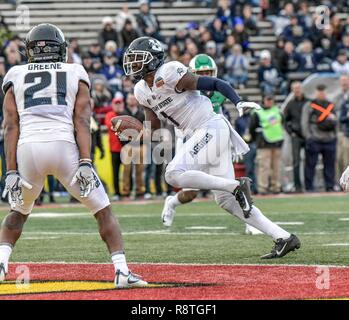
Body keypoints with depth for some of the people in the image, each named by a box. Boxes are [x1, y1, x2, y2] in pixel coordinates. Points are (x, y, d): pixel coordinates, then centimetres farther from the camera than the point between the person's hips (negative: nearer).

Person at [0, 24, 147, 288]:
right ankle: (122, 271, -2)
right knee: (104, 211, 10)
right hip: (64, 146, -2)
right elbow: (82, 122, 1)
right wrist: (85, 164, -6)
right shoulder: (75, 74, 15)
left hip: (27, 148, 2)